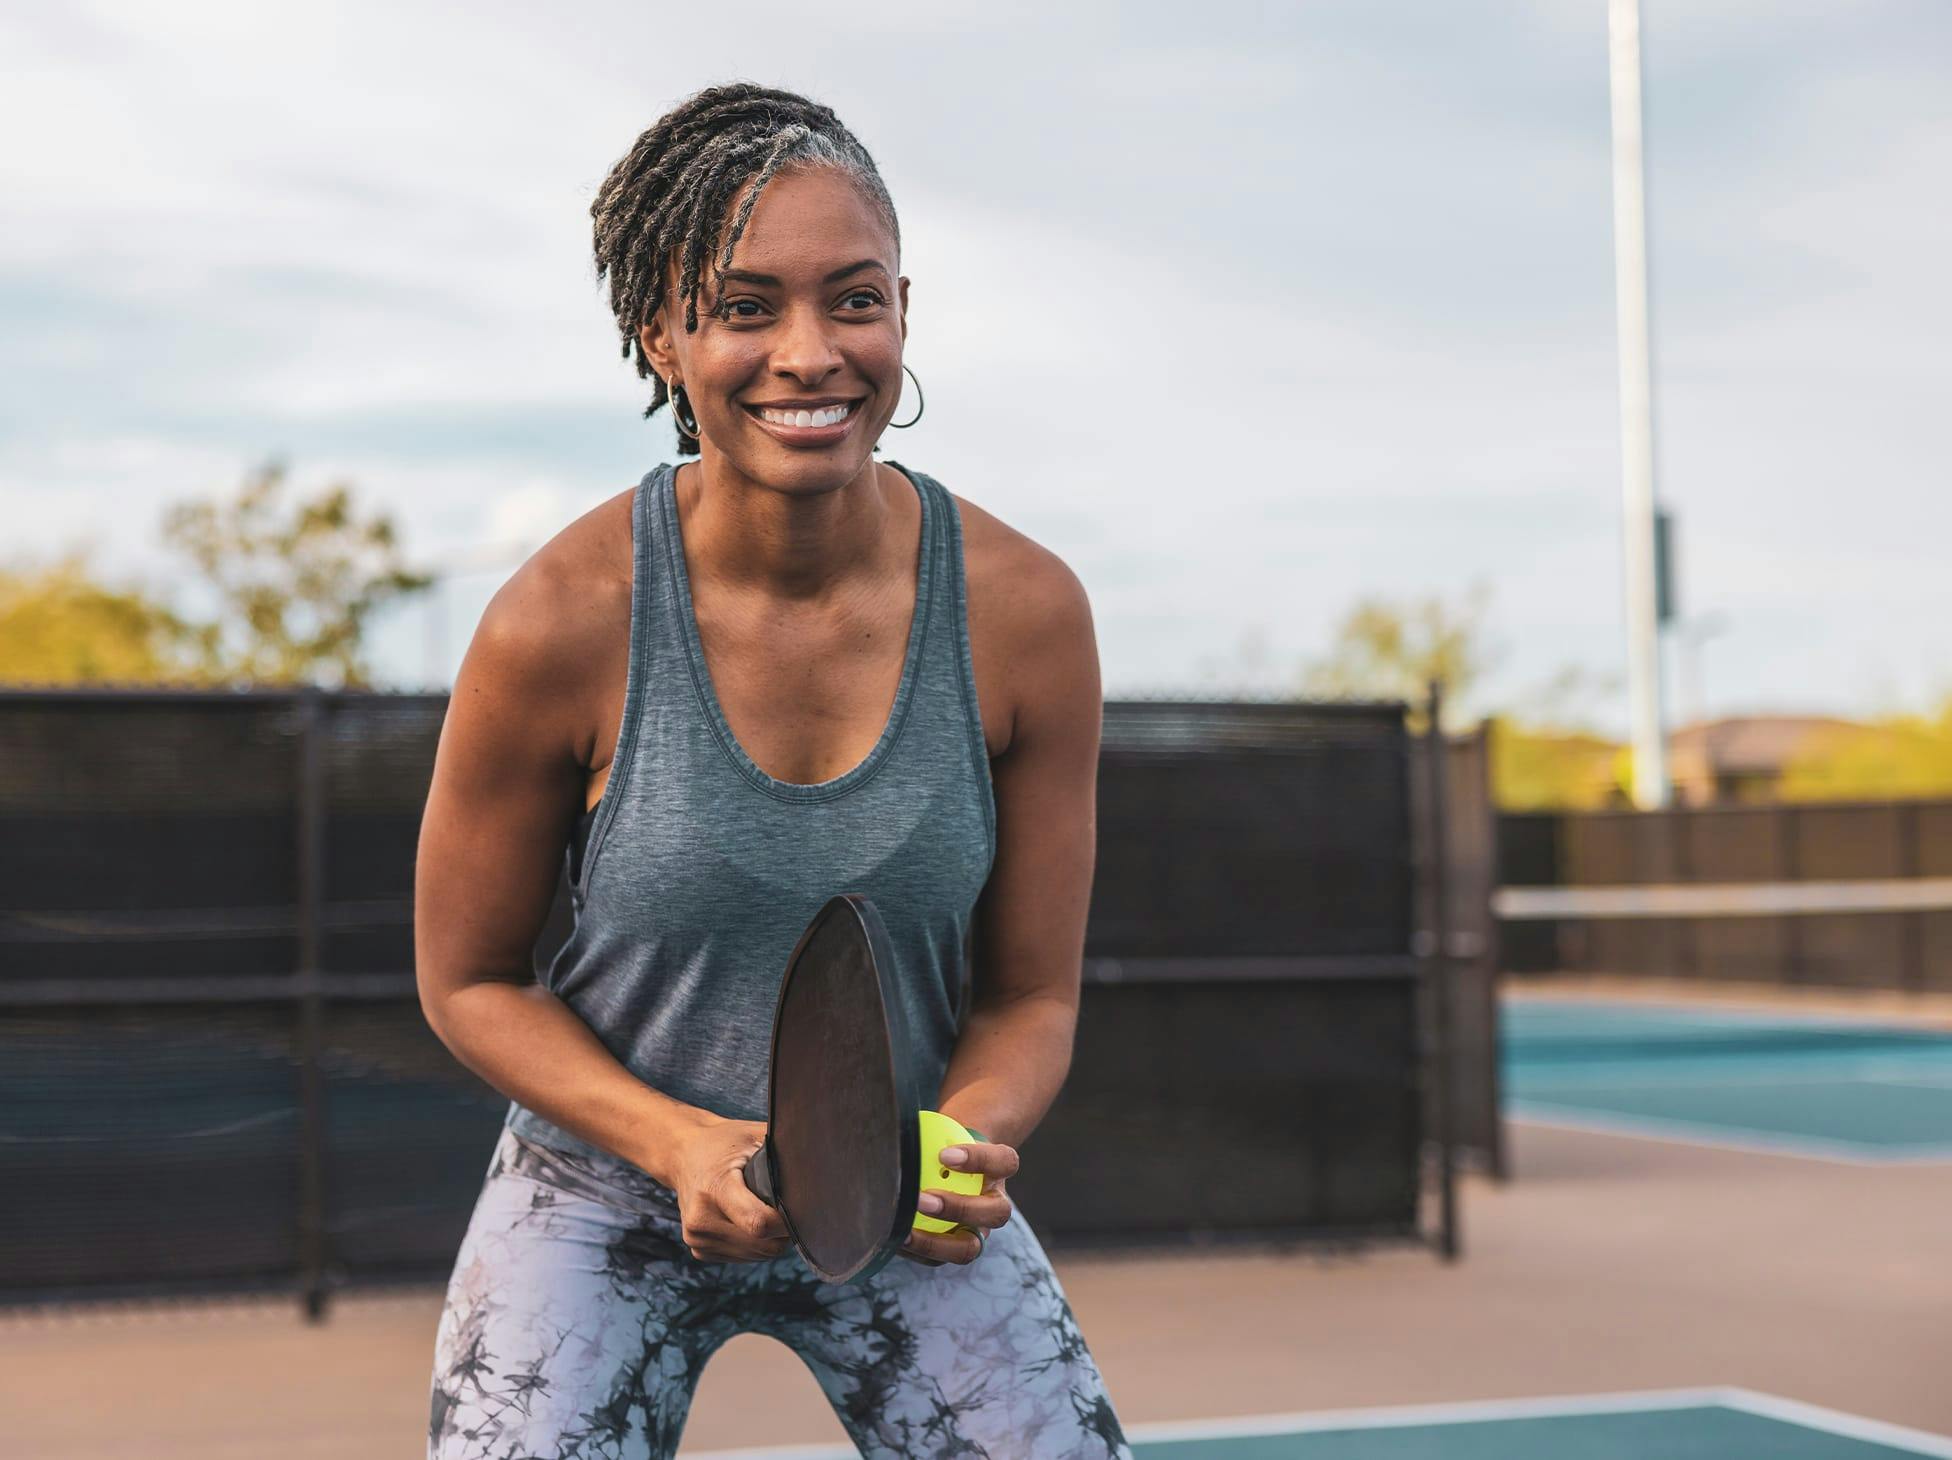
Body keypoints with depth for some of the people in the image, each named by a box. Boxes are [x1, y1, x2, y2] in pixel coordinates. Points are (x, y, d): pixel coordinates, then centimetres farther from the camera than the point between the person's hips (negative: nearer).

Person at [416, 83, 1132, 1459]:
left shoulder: (1026, 612, -15)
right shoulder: (559, 626, -20)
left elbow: (1029, 996, -4)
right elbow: (470, 981, -7)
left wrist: (962, 1141, -25)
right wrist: (680, 1142, -21)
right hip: (605, 1195, -1)